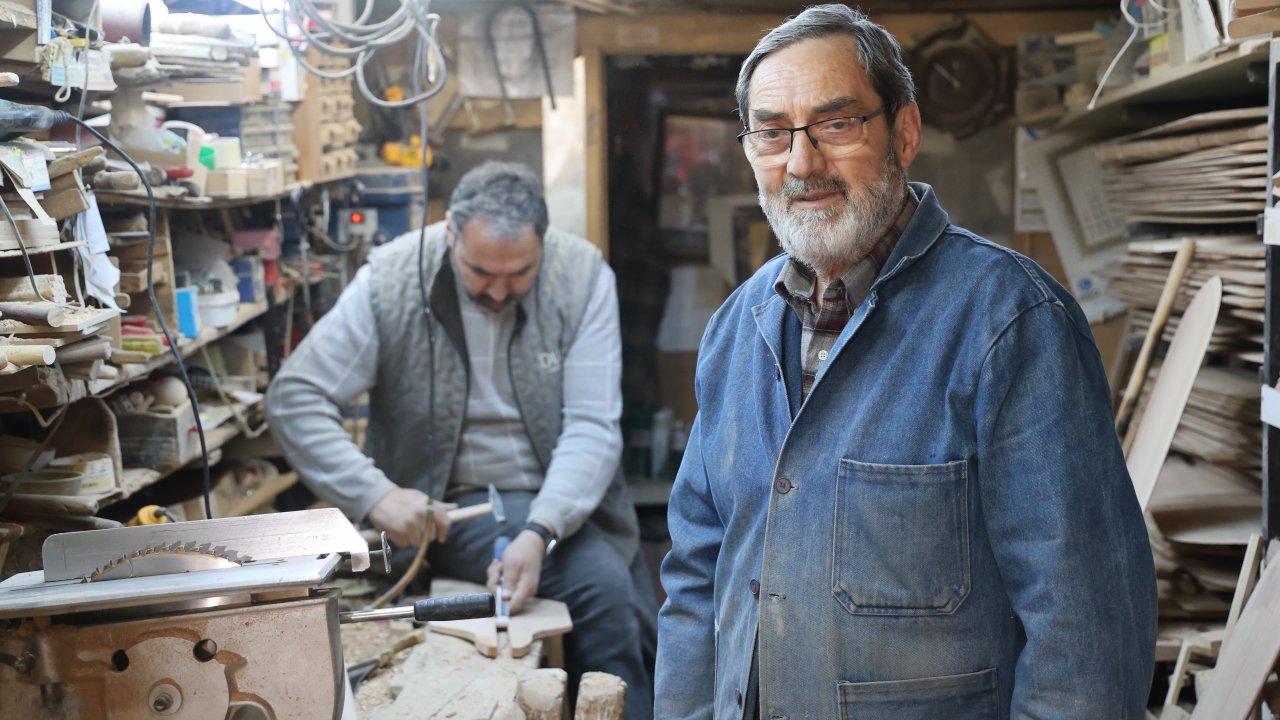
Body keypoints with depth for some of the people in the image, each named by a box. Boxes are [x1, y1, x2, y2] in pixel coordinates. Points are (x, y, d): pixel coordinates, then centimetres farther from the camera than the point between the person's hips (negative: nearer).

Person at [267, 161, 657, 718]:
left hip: (568, 497, 3)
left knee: (639, 644, 1)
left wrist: (539, 534, -32)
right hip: (460, 504, -3)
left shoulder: (582, 274, -11)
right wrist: (375, 494, -28)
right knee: (604, 589, -23)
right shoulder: (390, 280, -14)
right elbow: (293, 399, -13)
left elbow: (592, 426, -16)